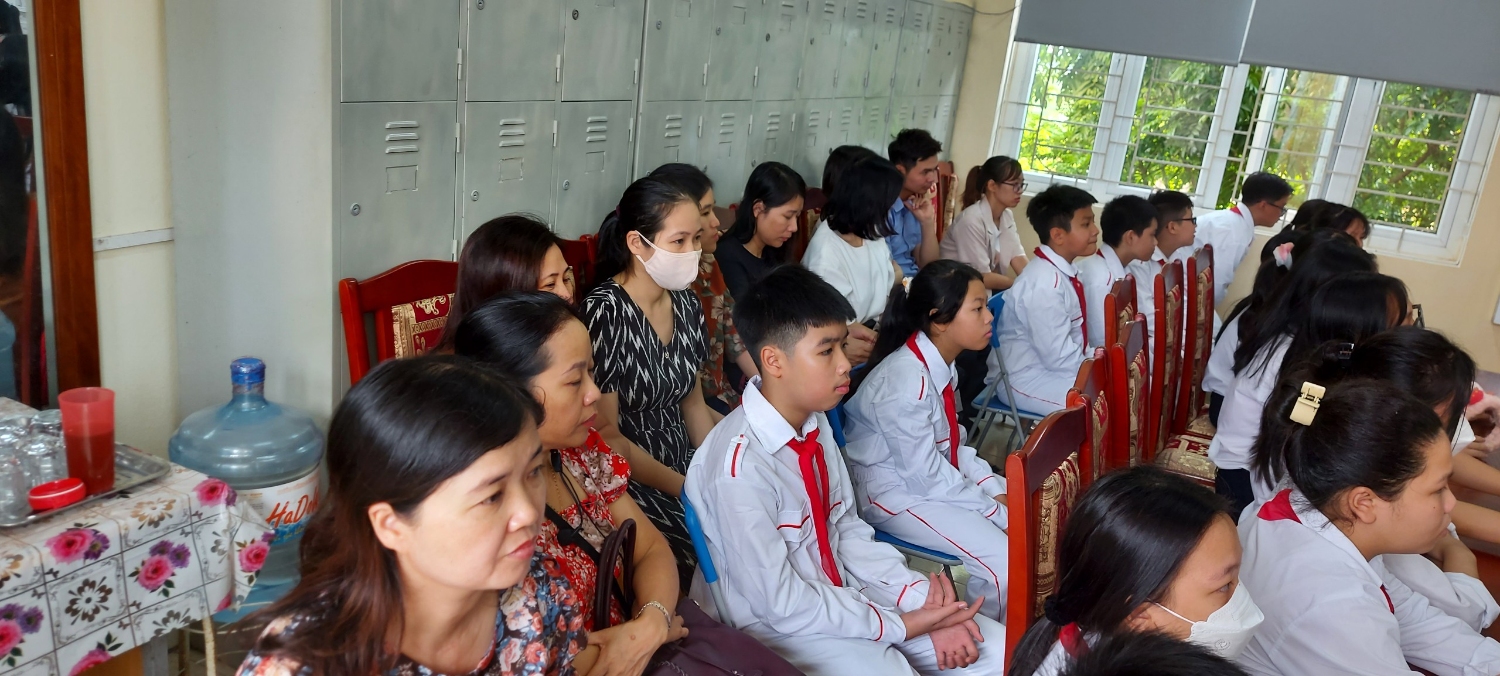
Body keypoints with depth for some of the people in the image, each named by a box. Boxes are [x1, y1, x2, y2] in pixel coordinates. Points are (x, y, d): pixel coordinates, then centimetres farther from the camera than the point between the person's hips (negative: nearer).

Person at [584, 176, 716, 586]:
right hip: (630, 481, -7)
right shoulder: (605, 312, -16)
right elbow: (605, 436, -14)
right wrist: (689, 491, -14)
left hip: (685, 465, 7)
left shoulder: (686, 304, 5)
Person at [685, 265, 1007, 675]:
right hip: (780, 626, -7)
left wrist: (920, 597, -9)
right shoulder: (740, 465, -27)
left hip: (841, 591, 7)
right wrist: (901, 625, -17)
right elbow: (781, 603, -22)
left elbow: (848, 530, 4)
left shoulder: (816, 424, -3)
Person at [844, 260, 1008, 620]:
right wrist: (996, 513, -17)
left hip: (935, 474, 9)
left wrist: (996, 492, -6)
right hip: (894, 494, -9)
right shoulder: (905, 380, -28)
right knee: (1001, 556, -20)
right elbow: (925, 474, -24)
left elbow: (953, 444, 8)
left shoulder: (942, 365, 0)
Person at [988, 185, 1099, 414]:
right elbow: (1059, 357, -24)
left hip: (1053, 367, 9)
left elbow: (1075, 338, 11)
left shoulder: (1065, 273, 4)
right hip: (1025, 379, -9)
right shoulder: (1044, 284, -24)